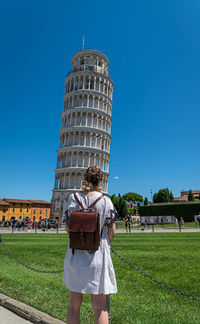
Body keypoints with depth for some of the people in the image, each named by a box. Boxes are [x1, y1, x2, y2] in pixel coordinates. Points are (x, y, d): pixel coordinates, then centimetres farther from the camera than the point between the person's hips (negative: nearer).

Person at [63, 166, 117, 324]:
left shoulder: (73, 198, -4)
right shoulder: (105, 200, -9)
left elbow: (68, 228, -1)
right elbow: (112, 232, -5)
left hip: (76, 253, 2)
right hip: (98, 253, -2)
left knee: (74, 302, 17)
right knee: (99, 306, 11)